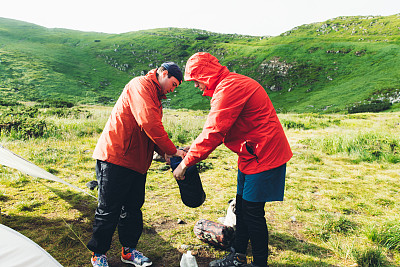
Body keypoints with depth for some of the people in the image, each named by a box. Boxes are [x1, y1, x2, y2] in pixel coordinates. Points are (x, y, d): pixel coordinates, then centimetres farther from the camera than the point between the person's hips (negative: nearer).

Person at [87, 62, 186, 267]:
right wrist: (172, 151, -17)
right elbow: (148, 123, -24)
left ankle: (129, 250, 29)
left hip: (136, 162, 9)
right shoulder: (141, 85, -12)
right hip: (115, 157, -9)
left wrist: (165, 153, 2)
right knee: (109, 209, 3)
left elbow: (153, 131, 19)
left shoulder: (155, 97, 20)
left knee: (132, 208, 14)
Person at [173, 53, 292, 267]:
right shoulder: (231, 85, 14)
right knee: (242, 206, 16)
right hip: (252, 154, 10)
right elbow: (217, 129, 15)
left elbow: (214, 132, -25)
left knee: (252, 211, -1)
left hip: (263, 156, -10)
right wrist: (193, 150, 6)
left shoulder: (229, 88, -21)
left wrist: (186, 162, -17)